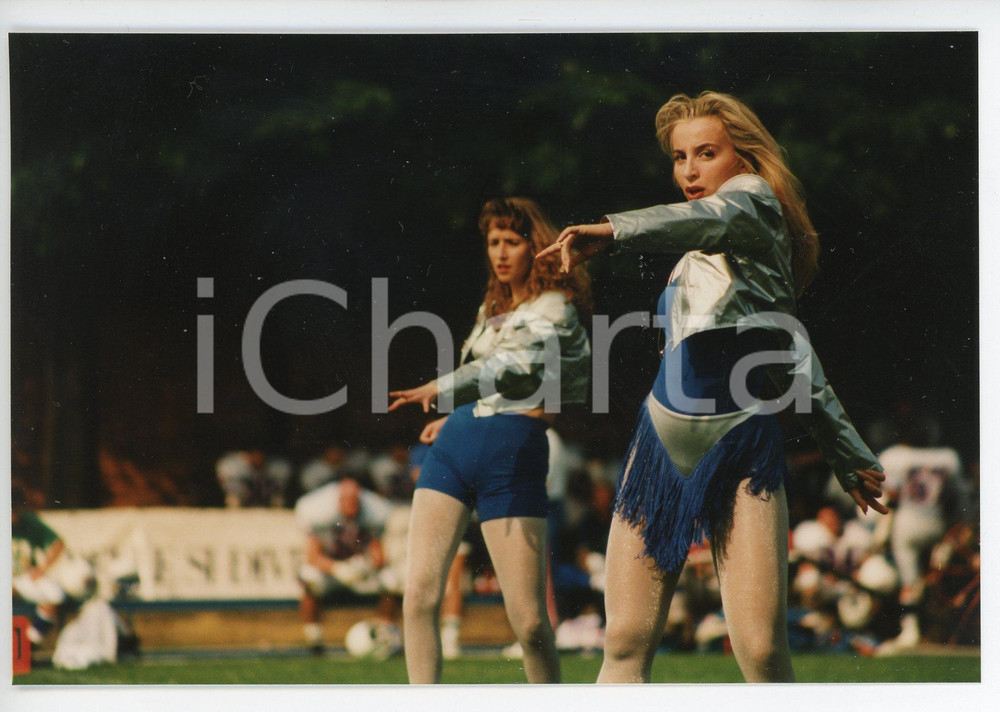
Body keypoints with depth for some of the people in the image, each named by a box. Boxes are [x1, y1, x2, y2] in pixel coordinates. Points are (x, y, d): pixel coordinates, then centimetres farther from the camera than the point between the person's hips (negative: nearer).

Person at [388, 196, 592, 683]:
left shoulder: (555, 309, -3)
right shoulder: (493, 308, 20)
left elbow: (519, 366, -22)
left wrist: (442, 389, -34)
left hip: (513, 451, -6)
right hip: (453, 443, 6)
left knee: (528, 620, -8)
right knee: (419, 593, -10)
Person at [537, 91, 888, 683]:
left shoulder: (754, 199, -2)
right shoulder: (699, 254, 21)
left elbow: (712, 217, -29)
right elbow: (800, 362, 27)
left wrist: (614, 231, -46)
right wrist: (848, 452, 33)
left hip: (742, 446, -7)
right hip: (662, 444, 7)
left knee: (762, 650, -16)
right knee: (627, 642, -4)